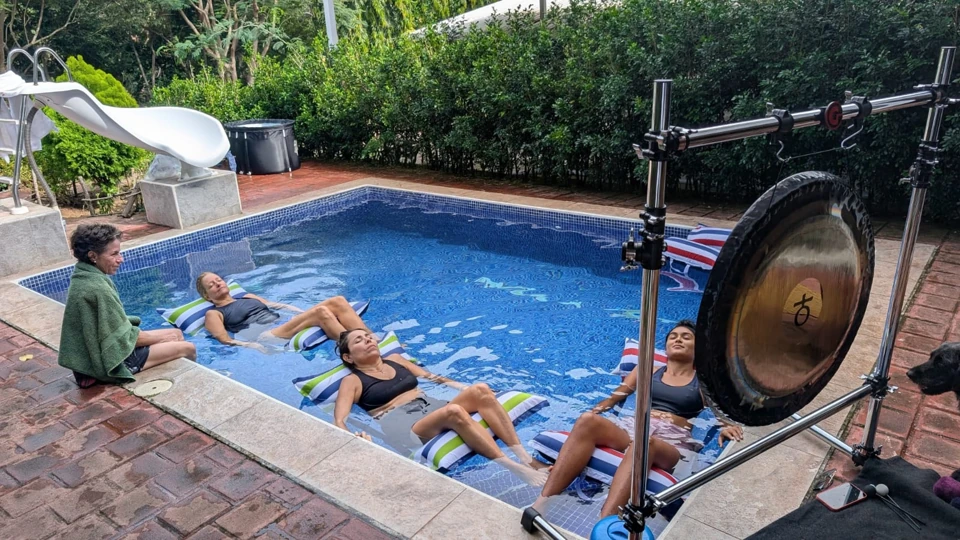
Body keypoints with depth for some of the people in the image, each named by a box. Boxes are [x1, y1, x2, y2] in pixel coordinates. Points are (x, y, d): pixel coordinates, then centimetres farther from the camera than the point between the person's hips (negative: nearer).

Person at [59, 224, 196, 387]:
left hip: (101, 353, 9)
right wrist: (163, 337, -6)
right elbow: (124, 339, -22)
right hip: (114, 360, -9)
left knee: (177, 334, 17)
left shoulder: (82, 279, 2)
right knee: (187, 348, 1)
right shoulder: (97, 288, -27)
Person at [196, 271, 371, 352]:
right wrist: (255, 346, -17)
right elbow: (226, 341, 0)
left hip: (285, 323, 7)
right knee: (321, 311, -31)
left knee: (337, 302, -17)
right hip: (268, 336, -7)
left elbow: (275, 305, 27)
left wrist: (304, 312, 13)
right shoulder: (213, 314, 13)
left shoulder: (247, 297, 31)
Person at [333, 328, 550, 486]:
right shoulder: (353, 381, 7)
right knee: (454, 411, -36)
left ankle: (525, 457, -26)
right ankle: (513, 467, -35)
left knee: (480, 390, -22)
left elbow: (429, 377, 24)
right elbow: (339, 421, -5)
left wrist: (465, 388, 10)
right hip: (404, 424, -6)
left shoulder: (395, 359, 24)